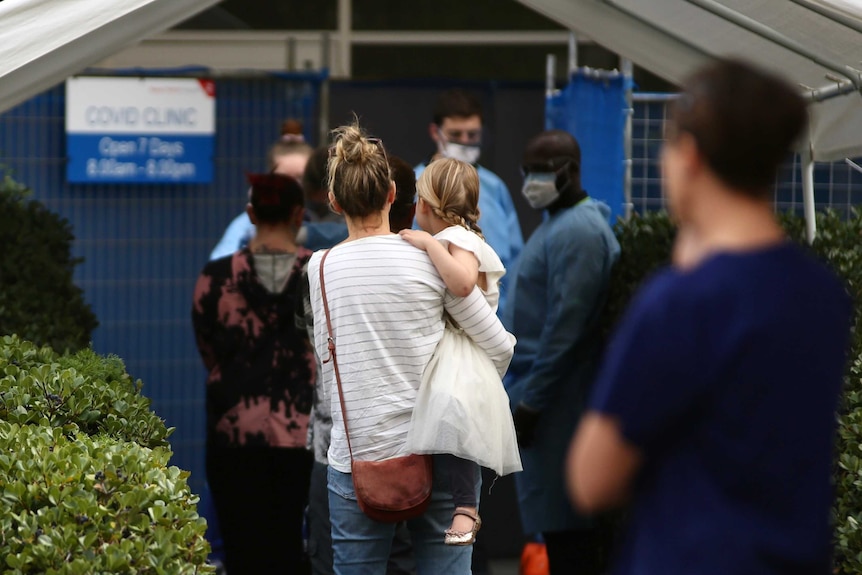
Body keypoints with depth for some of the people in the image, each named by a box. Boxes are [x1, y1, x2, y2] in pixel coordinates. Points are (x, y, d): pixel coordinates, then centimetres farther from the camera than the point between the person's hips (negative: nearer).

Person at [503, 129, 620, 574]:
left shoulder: (577, 232, -15)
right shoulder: (559, 223, 17)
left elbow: (565, 327, -21)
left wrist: (530, 403, -19)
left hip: (557, 402, -10)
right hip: (543, 394, 10)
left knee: (564, 528, -7)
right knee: (559, 523, 12)